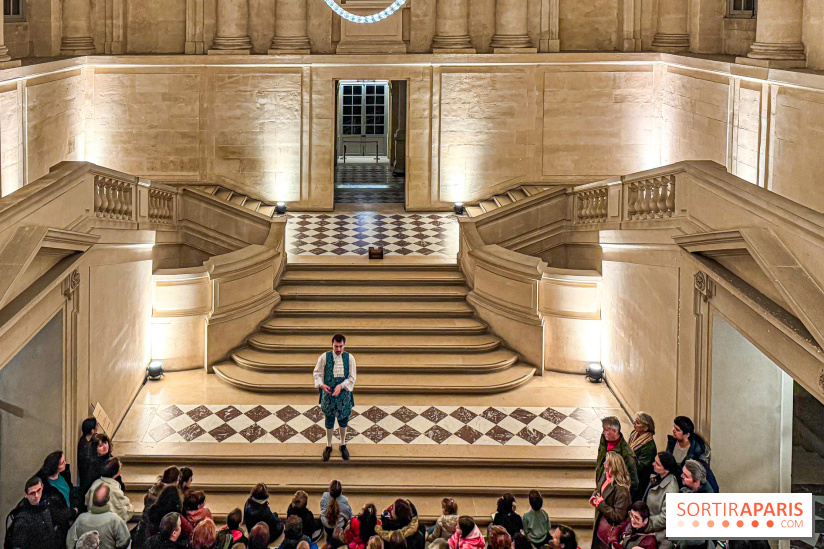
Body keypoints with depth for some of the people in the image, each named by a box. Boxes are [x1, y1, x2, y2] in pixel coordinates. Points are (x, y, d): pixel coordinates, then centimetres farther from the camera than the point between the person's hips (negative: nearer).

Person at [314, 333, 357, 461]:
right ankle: (329, 446, 26)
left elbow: (352, 377, -4)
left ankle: (343, 444, 32)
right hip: (328, 393, -1)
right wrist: (321, 385, -18)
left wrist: (341, 386, -18)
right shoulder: (324, 357, -7)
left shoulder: (349, 358, -6)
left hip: (344, 394, 1)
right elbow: (317, 373, 0)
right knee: (329, 421, 9)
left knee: (343, 420, 13)